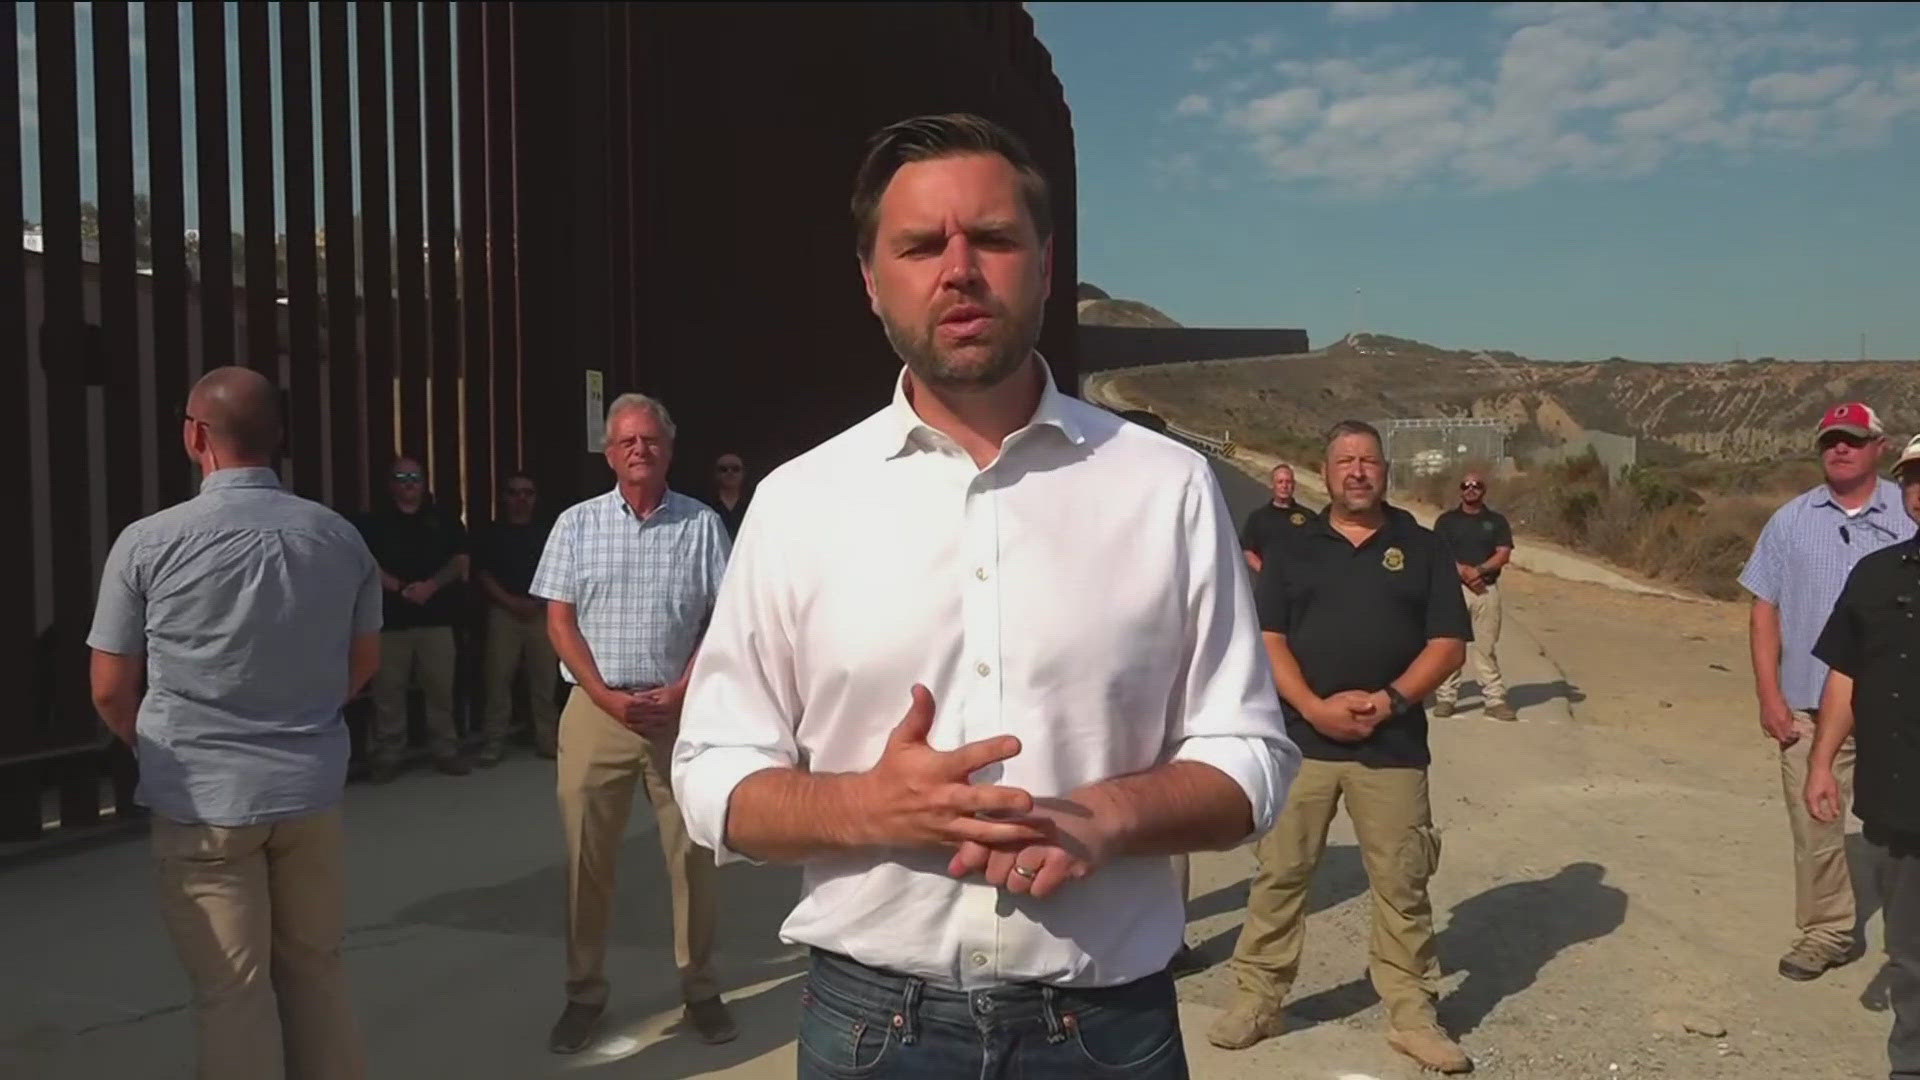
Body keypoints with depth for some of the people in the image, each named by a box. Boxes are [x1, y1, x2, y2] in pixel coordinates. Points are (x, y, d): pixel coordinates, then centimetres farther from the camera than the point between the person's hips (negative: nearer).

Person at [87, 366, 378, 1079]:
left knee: (232, 990, 7)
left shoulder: (149, 543, -11)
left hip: (202, 801, -3)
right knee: (315, 970, 16)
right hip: (311, 789, 3)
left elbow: (111, 692, -3)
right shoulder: (339, 537, -1)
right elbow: (365, 661, 11)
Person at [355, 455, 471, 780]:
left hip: (436, 617, 1)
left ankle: (445, 751, 11)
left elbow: (460, 561, 6)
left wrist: (432, 585, -10)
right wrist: (399, 588, -15)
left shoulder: (444, 522, 13)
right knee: (388, 691, -1)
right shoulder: (373, 523, 8)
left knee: (441, 688, 2)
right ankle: (387, 756, 7)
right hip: (390, 618, -1)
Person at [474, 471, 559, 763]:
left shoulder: (547, 532, 12)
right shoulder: (491, 534, 9)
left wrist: (537, 602, -7)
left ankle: (548, 739, 7)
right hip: (503, 612, -1)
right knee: (498, 678, -3)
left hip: (542, 612, 1)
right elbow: (483, 574, 3)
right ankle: (494, 741, 4)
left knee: (545, 678, 0)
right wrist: (511, 602, -9)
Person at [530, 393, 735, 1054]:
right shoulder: (577, 524, 5)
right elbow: (560, 621, 2)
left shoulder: (702, 524, 4)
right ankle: (585, 993, 18)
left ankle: (699, 987, 18)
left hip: (681, 710, 0)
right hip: (596, 709, 1)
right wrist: (608, 698, -9)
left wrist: (680, 693, -9)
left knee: (692, 854, 5)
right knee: (587, 857, 5)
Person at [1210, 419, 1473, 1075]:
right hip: (1300, 738, 1)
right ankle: (1259, 1000, 17)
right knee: (1279, 873, 5)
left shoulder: (1422, 549, 7)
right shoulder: (1294, 548, 8)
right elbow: (1268, 638, 1)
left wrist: (1389, 700, -13)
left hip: (1393, 745, 0)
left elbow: (1448, 644, 2)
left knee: (1402, 884, 5)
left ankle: (1412, 1015, 18)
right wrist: (1314, 707, -13)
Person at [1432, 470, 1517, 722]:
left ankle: (1494, 698, 6)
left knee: (1486, 645, 3)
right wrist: (1463, 571, -17)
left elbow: (1504, 554, 0)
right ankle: (1445, 697, 6)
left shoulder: (1497, 520, 10)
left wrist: (1478, 570, -14)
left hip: (1487, 588, 1)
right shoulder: (1447, 520, 8)